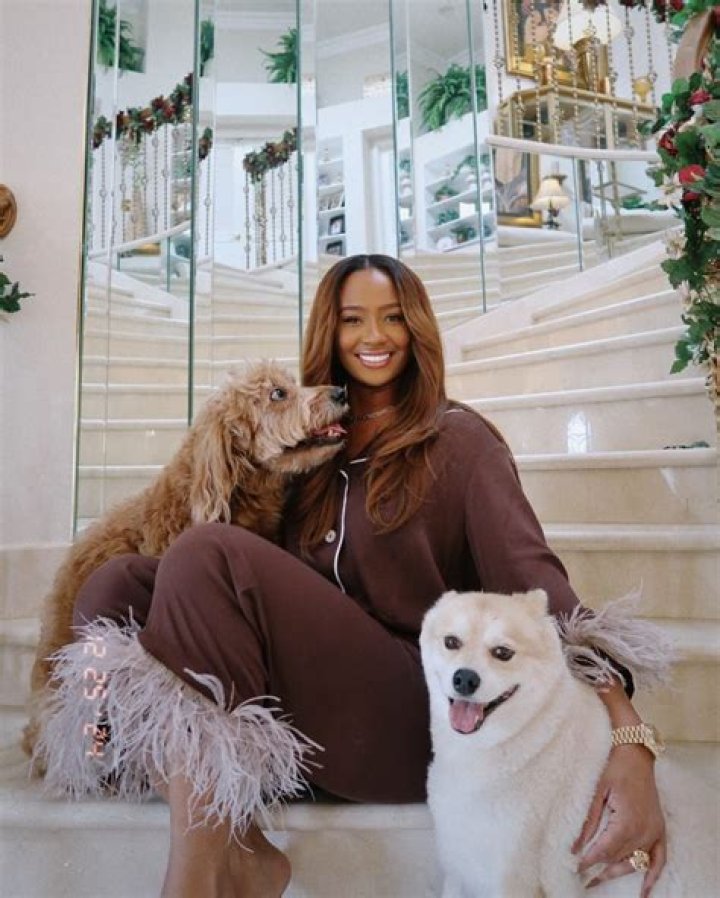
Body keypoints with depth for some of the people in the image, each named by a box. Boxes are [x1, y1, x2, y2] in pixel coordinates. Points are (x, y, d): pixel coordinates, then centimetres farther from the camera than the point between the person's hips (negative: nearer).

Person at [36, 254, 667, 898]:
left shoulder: (456, 438, 2)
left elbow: (532, 578, -12)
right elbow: (284, 581, 15)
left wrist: (627, 736, -26)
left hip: (414, 715, -5)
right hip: (300, 712, 5)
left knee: (207, 554, -24)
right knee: (117, 587, -12)